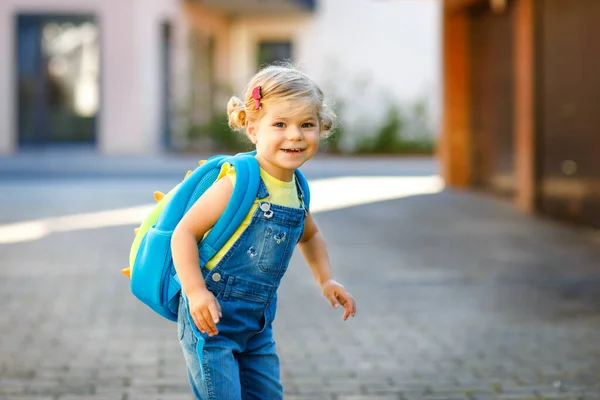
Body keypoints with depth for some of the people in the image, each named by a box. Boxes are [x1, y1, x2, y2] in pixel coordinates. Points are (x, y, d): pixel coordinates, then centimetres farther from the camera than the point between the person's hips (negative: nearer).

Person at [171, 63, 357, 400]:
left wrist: (326, 279, 14)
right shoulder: (239, 185, -20)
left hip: (257, 326, 8)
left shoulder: (296, 192, 4)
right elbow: (184, 233, -19)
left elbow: (309, 235, 26)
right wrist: (196, 292, -26)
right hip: (211, 321, -7)